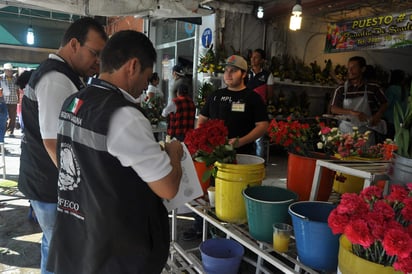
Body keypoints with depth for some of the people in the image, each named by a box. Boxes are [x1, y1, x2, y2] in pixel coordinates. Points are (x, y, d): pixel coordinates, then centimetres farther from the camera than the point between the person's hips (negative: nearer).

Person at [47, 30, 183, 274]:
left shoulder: (72, 103, 2)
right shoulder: (124, 116, -25)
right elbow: (168, 188, -20)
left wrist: (152, 151, 14)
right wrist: (172, 152, -2)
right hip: (116, 253, -7)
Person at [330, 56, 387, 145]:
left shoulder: (373, 87, 0)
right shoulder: (341, 89, -2)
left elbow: (384, 103, 13)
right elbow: (333, 109, -8)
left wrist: (378, 115, -7)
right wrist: (353, 112, -21)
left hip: (365, 131, 0)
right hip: (346, 131, 0)